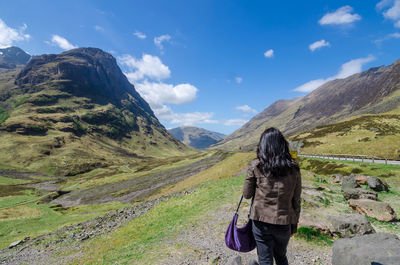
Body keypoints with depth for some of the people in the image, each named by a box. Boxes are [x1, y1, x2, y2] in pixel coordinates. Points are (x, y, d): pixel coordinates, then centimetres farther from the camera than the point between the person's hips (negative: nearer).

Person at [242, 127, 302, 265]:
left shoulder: (256, 166, -13)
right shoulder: (293, 168, -6)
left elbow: (247, 194, -5)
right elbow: (296, 200, 2)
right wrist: (294, 225, 13)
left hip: (261, 221, -3)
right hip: (284, 223, 3)